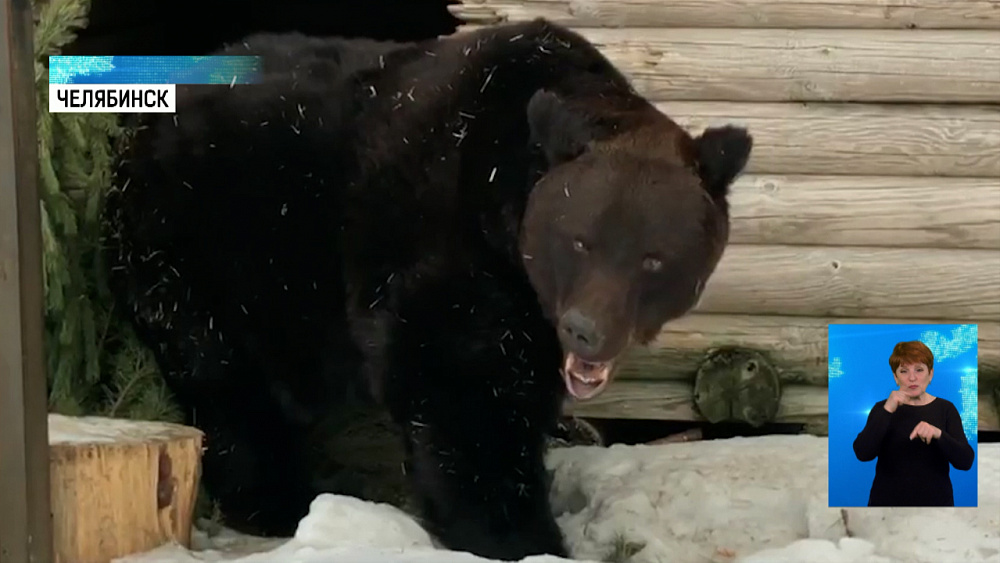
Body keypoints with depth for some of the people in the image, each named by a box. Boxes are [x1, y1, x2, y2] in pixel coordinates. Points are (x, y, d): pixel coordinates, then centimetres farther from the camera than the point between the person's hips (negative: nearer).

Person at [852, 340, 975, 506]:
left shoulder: (945, 410, 2)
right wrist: (887, 411, -24)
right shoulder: (883, 409, 1)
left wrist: (938, 434, -28)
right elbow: (863, 453, -15)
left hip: (935, 503, 1)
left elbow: (965, 461, -11)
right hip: (887, 503, 0)